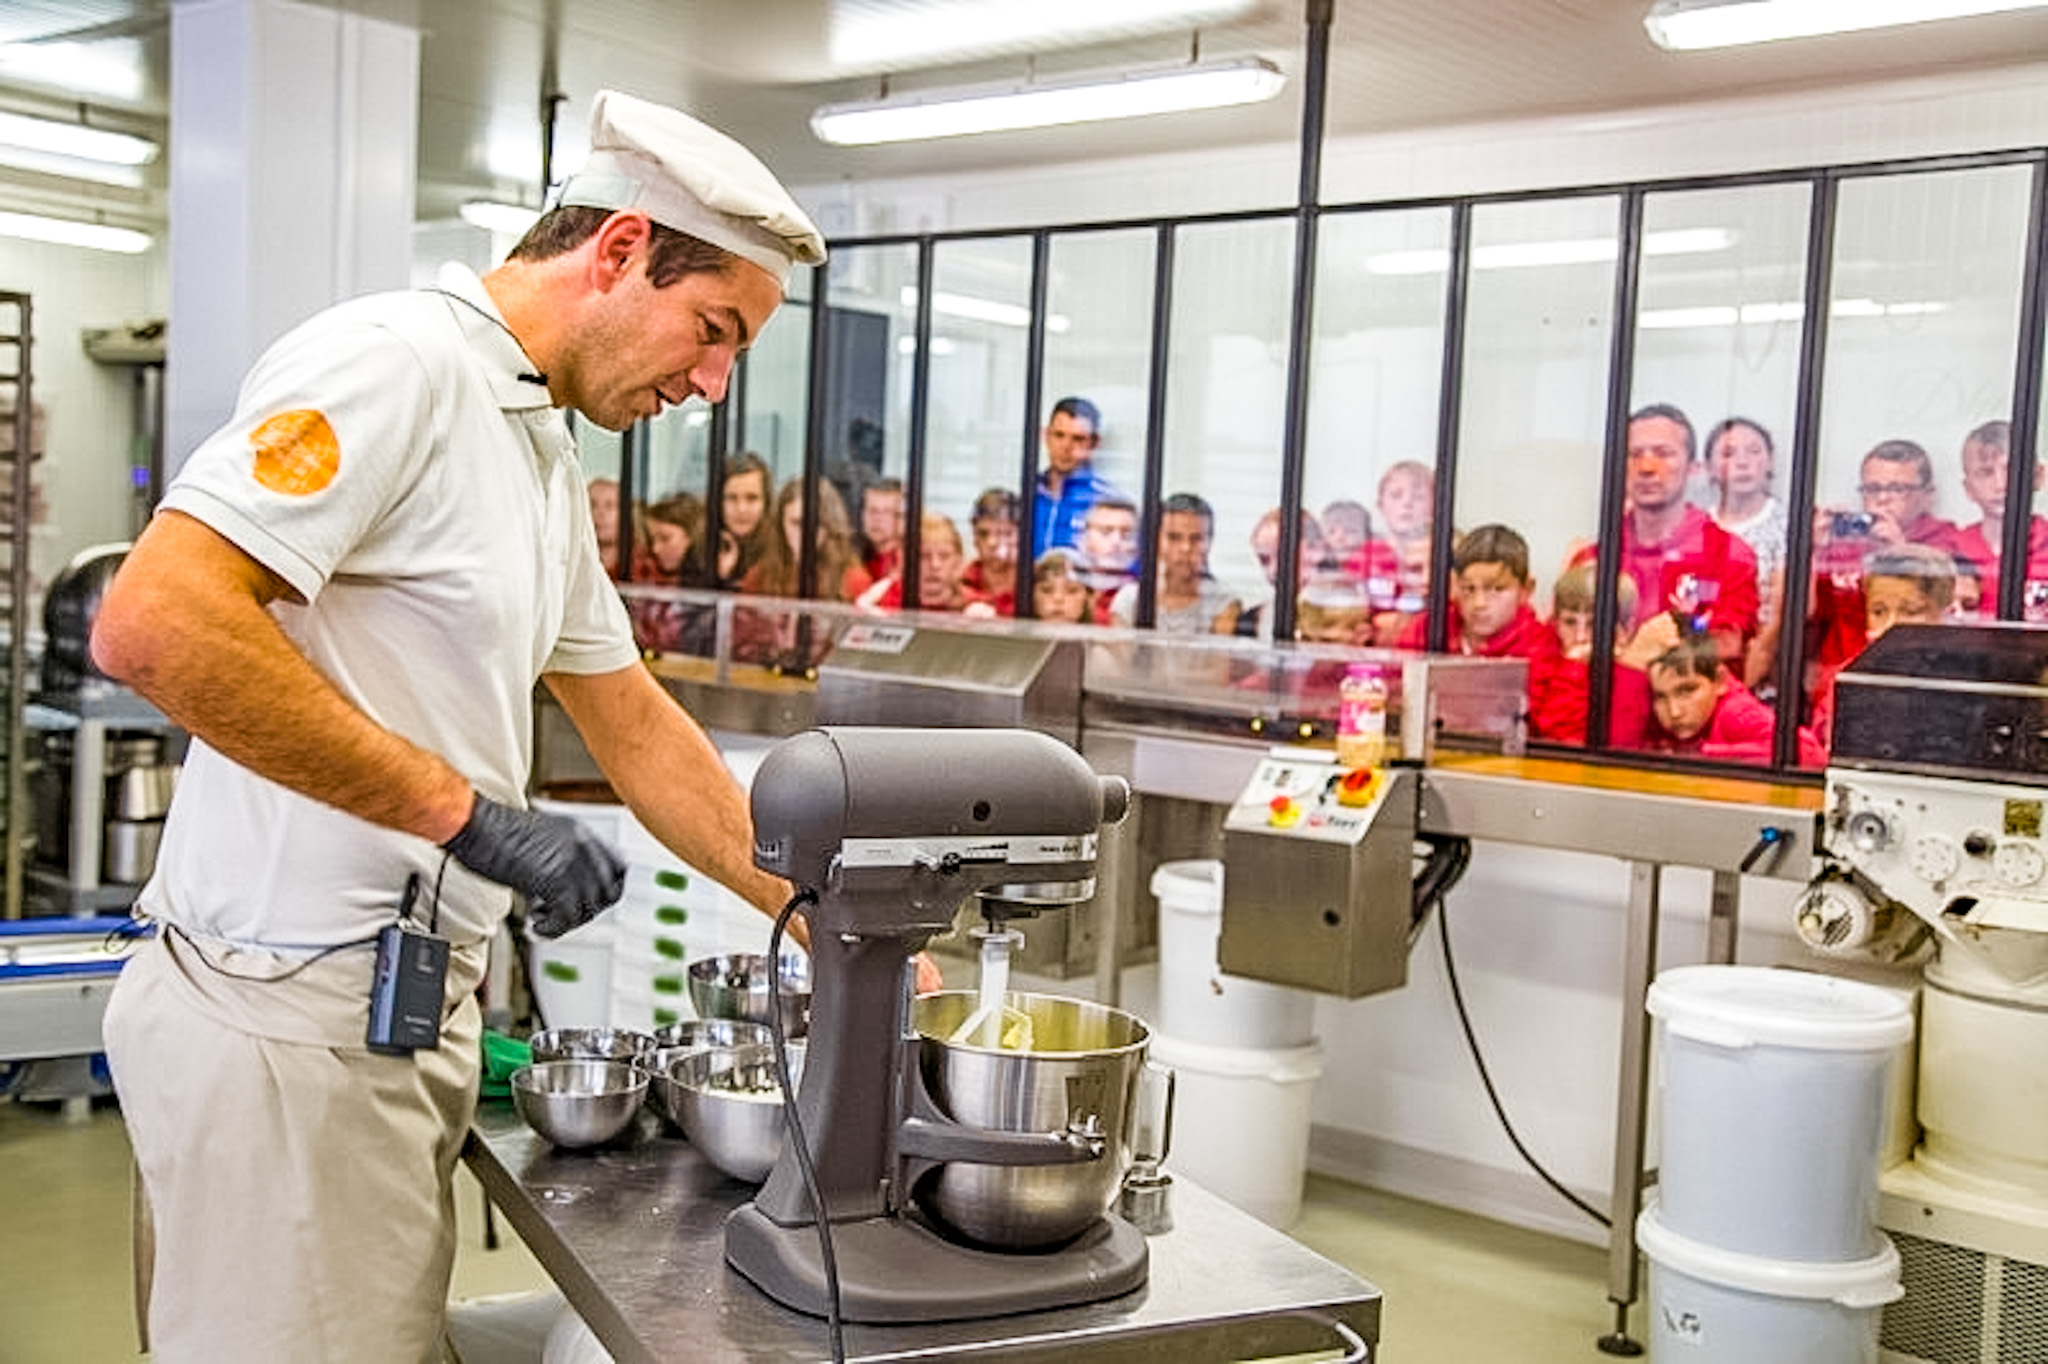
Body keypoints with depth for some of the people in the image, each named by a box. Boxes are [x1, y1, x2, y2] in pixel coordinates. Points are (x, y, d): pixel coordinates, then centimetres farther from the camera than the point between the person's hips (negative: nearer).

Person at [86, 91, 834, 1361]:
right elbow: (153, 625, -26)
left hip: (415, 1007, 9)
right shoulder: (394, 361, -14)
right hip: (292, 1013, -9)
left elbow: (639, 731, 20)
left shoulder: (547, 455, 15)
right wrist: (469, 813, -22)